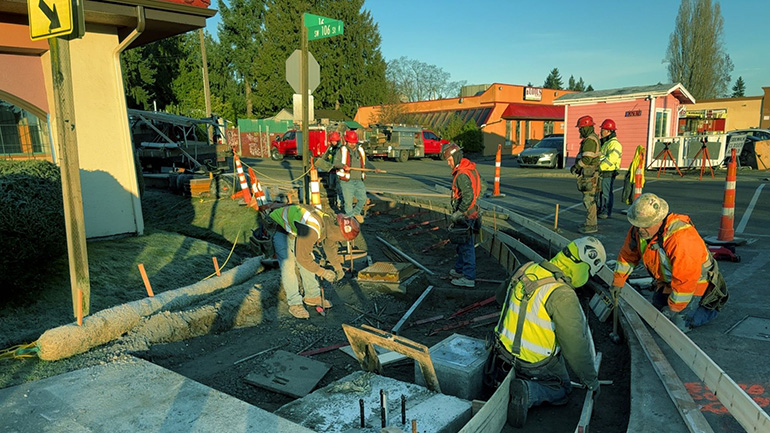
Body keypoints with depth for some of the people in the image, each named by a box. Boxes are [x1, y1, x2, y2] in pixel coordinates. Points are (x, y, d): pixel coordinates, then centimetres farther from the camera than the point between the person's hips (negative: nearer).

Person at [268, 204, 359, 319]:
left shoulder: (330, 223, -14)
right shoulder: (312, 230, -41)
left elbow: (330, 247, 6)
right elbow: (302, 257, -32)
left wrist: (338, 268, 11)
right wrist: (323, 272, -25)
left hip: (293, 229, 8)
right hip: (278, 227, -8)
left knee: (309, 260, 7)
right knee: (288, 265, -13)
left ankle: (312, 296, 20)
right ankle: (294, 304, -2)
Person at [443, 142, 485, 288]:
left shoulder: (462, 175, -22)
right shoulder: (471, 168, 9)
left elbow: (468, 197, -29)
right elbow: (483, 186, 19)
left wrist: (458, 213, -23)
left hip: (464, 216, -10)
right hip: (471, 212, 10)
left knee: (466, 245, -3)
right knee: (462, 244, 21)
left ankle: (469, 278, 4)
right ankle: (460, 270, 34)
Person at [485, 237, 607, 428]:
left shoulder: (526, 269, -7)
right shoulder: (562, 296, -29)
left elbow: (501, 296, 13)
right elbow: (576, 345, -22)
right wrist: (591, 379, -6)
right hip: (537, 365, -6)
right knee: (562, 392, 21)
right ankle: (528, 391, -9)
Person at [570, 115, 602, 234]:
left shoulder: (590, 140, -17)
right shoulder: (593, 138, 17)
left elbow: (586, 158, -24)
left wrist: (576, 167, -12)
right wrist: (577, 166, 16)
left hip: (589, 174, -11)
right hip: (589, 173, 11)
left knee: (589, 199, -7)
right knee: (589, 199, 16)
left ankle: (591, 225, -4)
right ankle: (592, 223, 24)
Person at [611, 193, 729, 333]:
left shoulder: (682, 239, -39)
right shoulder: (638, 229, -14)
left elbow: (685, 280, -34)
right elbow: (628, 254, 4)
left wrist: (674, 307, -24)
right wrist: (618, 281, 9)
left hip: (695, 283, -7)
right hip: (668, 280, 8)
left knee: (678, 324, -9)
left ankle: (713, 306, 14)